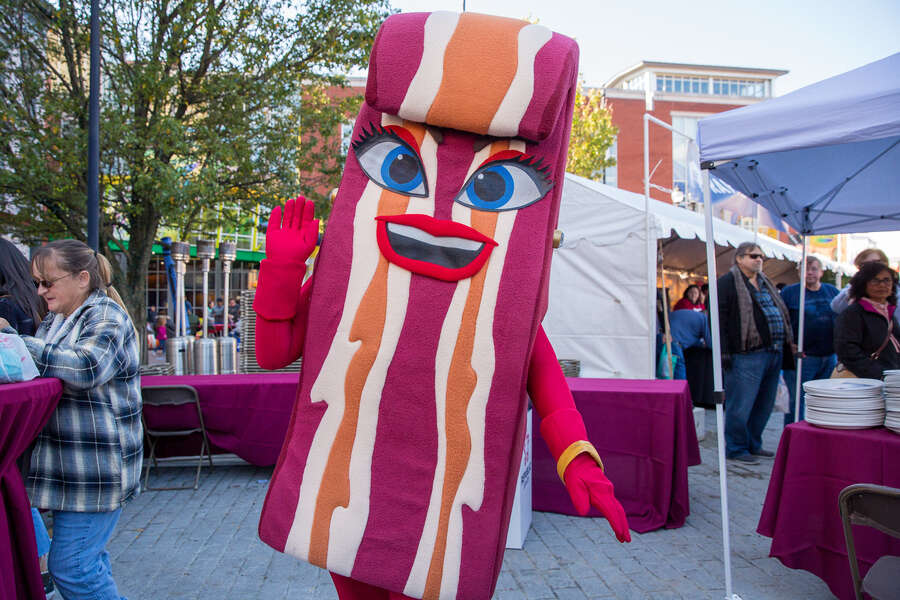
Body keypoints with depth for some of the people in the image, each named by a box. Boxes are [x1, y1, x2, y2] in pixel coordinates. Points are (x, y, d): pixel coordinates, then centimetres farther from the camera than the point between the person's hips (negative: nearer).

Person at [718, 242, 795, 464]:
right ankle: (736, 448, 9)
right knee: (741, 405, -3)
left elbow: (780, 313, 29)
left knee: (764, 404, 14)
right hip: (747, 355, -8)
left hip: (773, 353, 9)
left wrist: (788, 344, 21)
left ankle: (753, 444, 27)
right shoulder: (728, 283, -5)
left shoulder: (765, 283, 21)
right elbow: (718, 318, -12)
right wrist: (723, 352, -18)